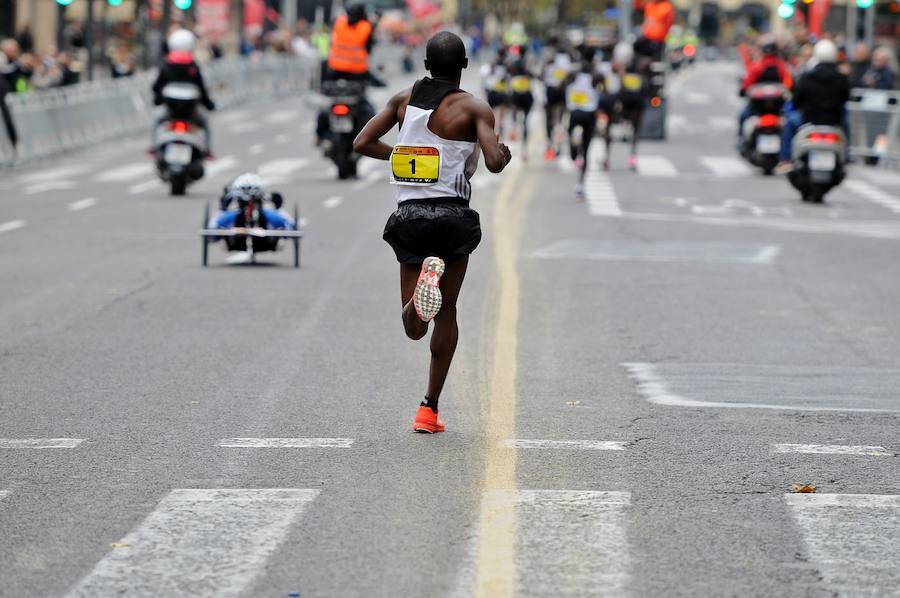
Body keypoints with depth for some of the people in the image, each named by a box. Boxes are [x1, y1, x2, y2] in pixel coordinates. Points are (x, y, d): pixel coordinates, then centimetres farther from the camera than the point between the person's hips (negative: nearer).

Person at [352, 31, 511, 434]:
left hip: (408, 217, 2)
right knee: (446, 313, 15)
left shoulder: (405, 99, 7)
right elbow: (495, 162, -17)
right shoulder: (474, 108, -5)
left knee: (415, 328, 6)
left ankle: (425, 279, -30)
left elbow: (362, 143, 3)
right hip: (452, 217, -2)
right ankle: (429, 409, 12)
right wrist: (505, 154, 7)